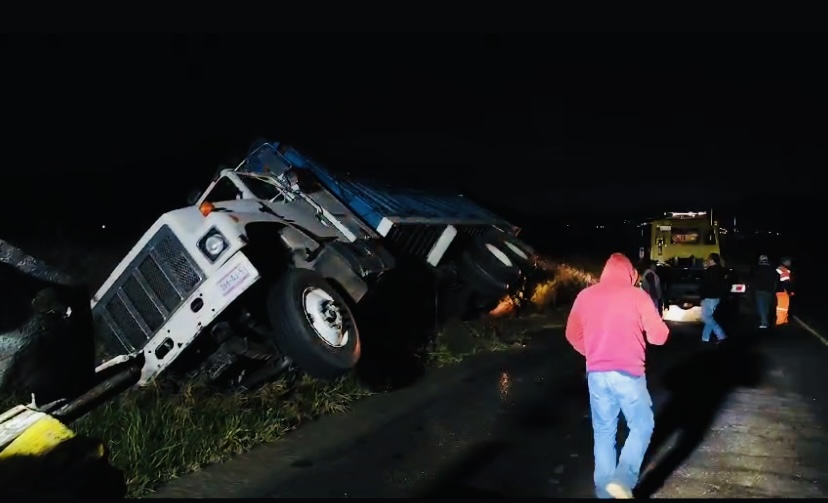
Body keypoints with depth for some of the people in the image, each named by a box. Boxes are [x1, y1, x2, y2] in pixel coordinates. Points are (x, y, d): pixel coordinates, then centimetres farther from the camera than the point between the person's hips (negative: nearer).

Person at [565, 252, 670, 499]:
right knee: (642, 425, 13)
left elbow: (573, 335, 11)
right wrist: (653, 324, 16)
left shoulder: (585, 295, 4)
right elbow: (659, 336, -5)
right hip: (628, 373, -3)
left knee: (603, 431, 15)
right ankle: (623, 480, 0)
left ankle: (603, 489, 22)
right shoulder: (637, 295, -6)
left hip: (596, 373, 4)